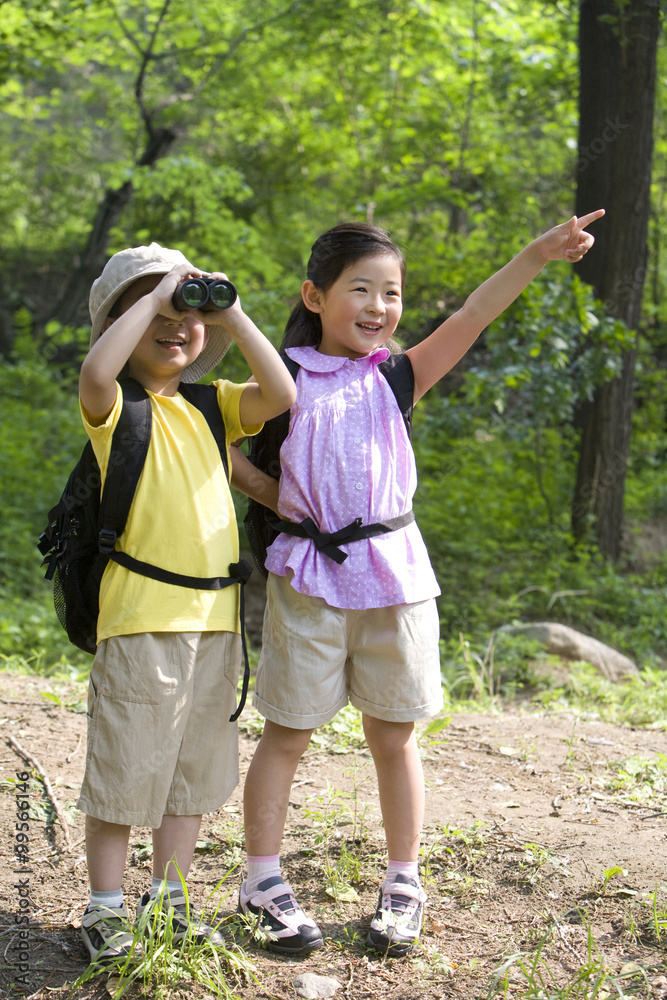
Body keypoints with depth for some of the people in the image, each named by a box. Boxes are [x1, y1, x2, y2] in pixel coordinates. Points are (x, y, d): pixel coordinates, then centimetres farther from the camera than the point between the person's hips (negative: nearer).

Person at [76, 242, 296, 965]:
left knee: (193, 770, 15)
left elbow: (280, 395, -3)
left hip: (215, 618, 6)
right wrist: (157, 294, -20)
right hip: (141, 618, -6)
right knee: (124, 770, 2)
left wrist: (229, 312, -5)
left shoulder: (213, 406, 12)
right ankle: (106, 909, 17)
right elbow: (95, 372, -27)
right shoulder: (116, 408, -4)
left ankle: (169, 900, 29)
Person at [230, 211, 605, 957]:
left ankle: (402, 885, 23)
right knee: (286, 734, 7)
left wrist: (536, 255, -20)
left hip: (393, 574, 2)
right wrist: (275, 498, -4)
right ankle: (264, 882, 19)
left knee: (393, 736, 11)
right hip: (309, 579, -2)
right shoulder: (288, 380, 0)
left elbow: (470, 320, -8)